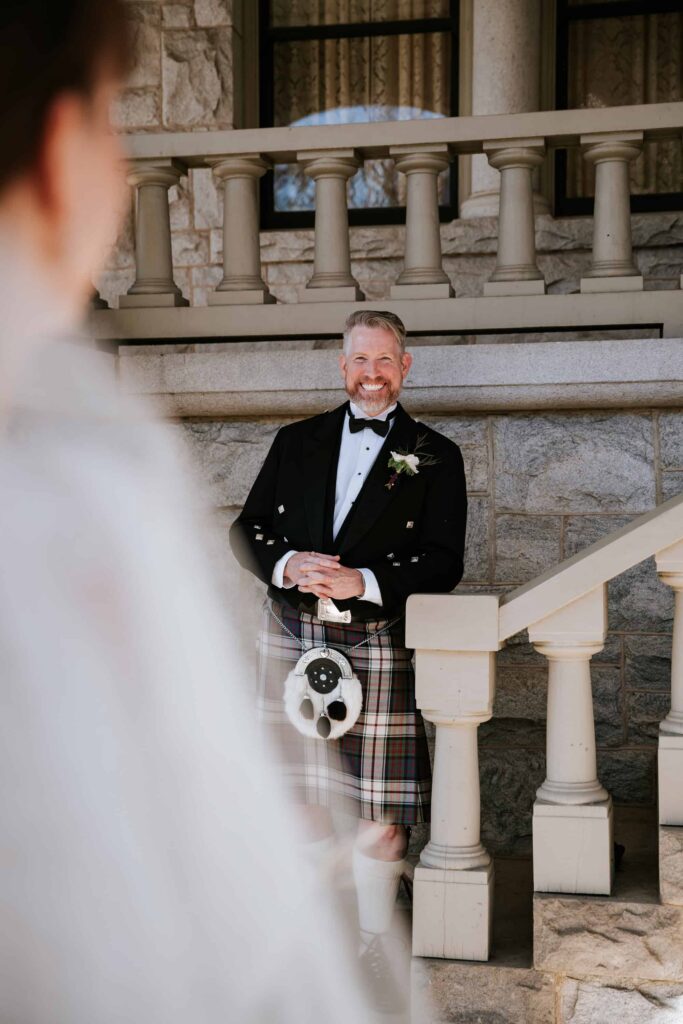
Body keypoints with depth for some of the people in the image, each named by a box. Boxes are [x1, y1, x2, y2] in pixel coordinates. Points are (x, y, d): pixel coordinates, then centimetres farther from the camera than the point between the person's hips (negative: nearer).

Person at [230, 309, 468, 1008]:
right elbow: (247, 530, 9)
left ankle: (372, 942, 18)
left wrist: (361, 581, -17)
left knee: (379, 807, 0)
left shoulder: (434, 457, 5)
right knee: (298, 794, 10)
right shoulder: (296, 443, 13)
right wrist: (288, 565, -12)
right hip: (291, 639, 3)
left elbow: (443, 562, -3)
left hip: (378, 647, -2)